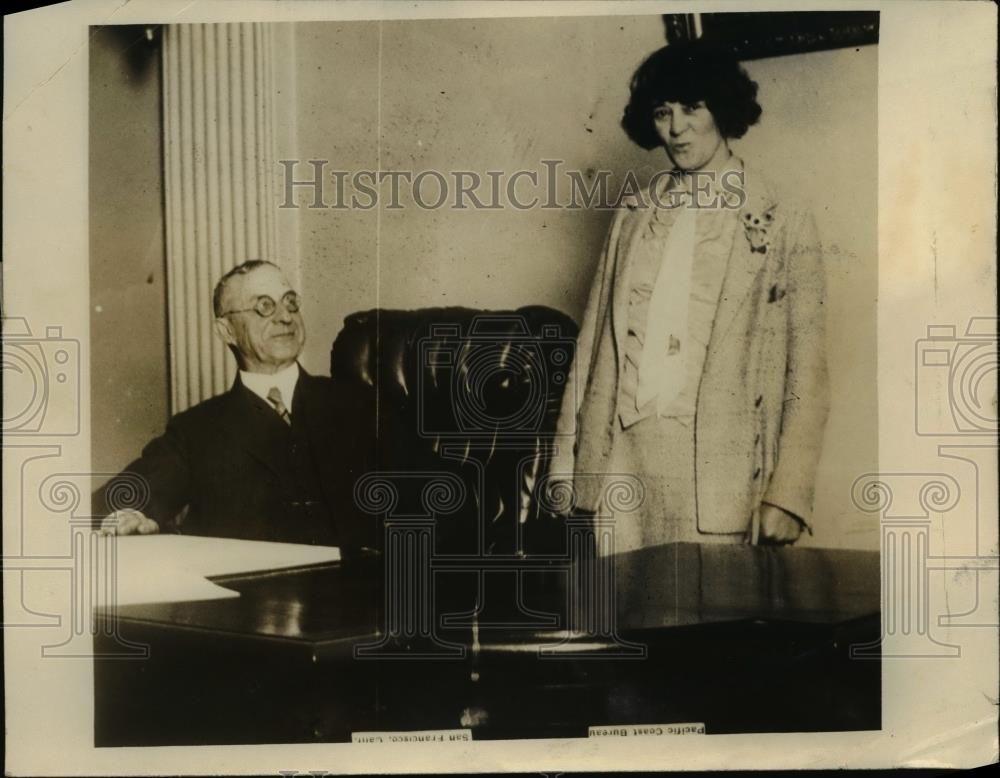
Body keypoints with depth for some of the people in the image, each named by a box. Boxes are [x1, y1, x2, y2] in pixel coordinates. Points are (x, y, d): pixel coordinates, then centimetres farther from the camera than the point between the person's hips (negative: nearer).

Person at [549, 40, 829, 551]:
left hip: (719, 466, -3)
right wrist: (567, 462, 6)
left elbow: (807, 370, 0)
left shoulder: (783, 226, 4)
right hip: (620, 459, 3)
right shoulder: (632, 219, 15)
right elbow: (593, 344, 12)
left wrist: (788, 495, -9)